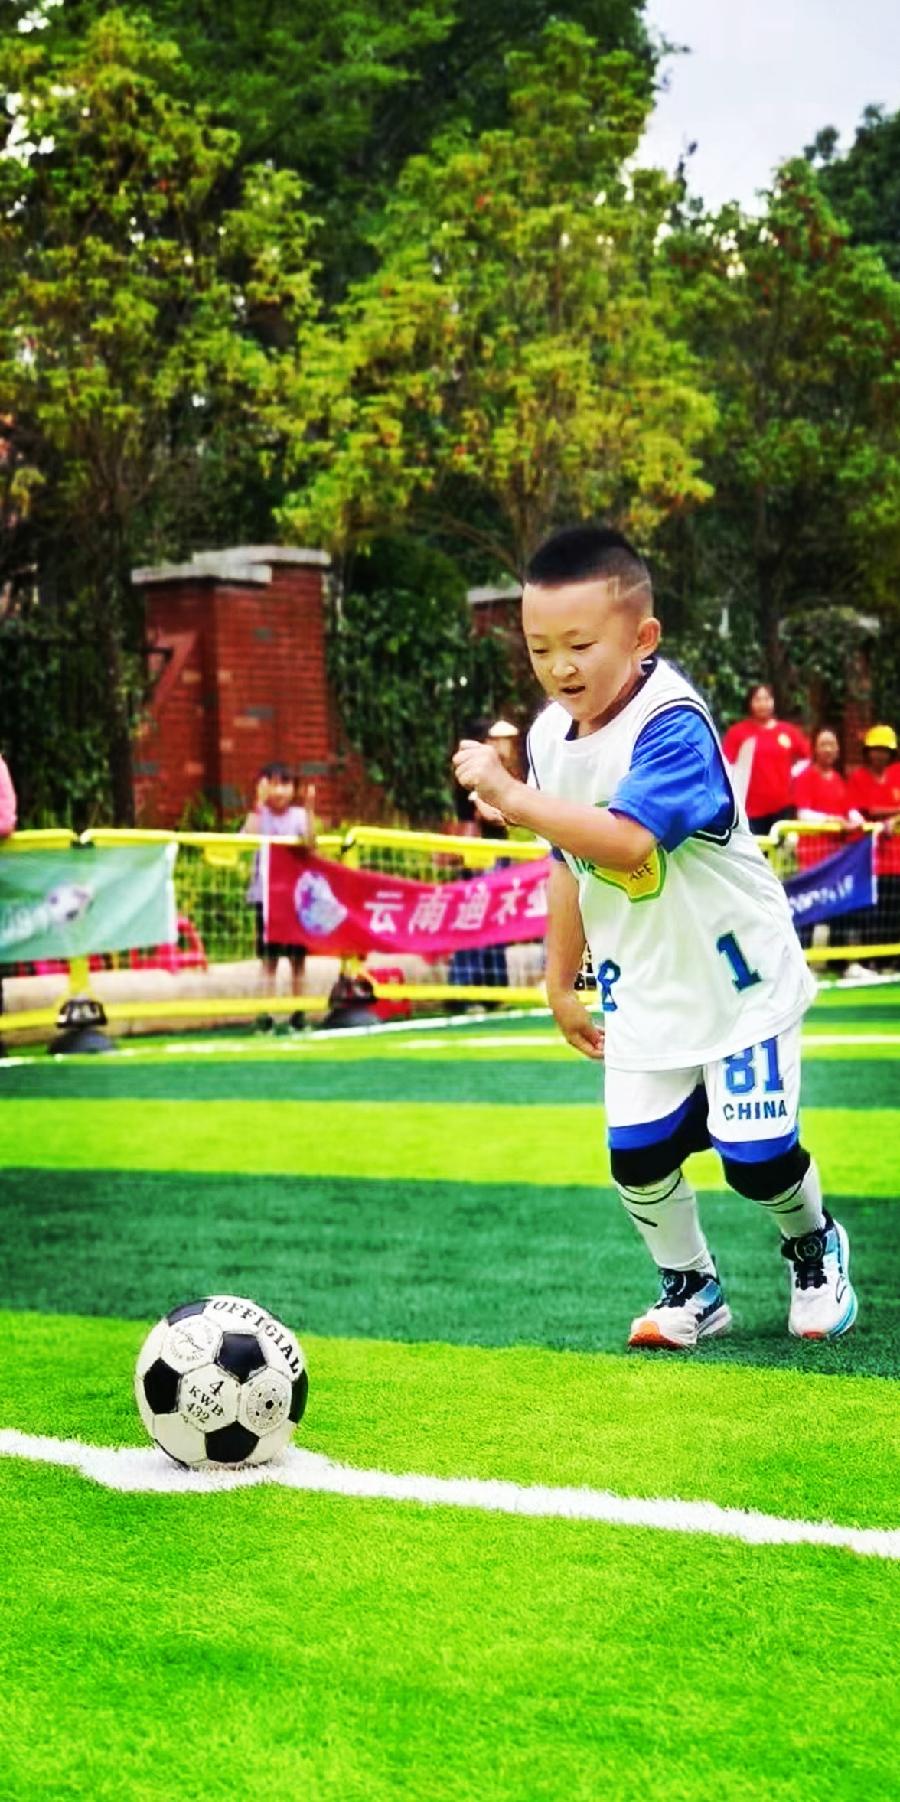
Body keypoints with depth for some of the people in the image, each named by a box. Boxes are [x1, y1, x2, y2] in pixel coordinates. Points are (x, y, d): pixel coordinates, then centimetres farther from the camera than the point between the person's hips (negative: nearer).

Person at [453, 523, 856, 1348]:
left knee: (756, 1155, -3)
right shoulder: (551, 736, -2)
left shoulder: (673, 723, -26)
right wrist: (561, 984, 16)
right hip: (643, 993, 6)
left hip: (737, 976, -6)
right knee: (637, 1156, 0)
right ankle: (691, 1288, 23)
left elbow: (625, 842, -40)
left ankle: (814, 1250, 28)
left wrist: (512, 798, -43)